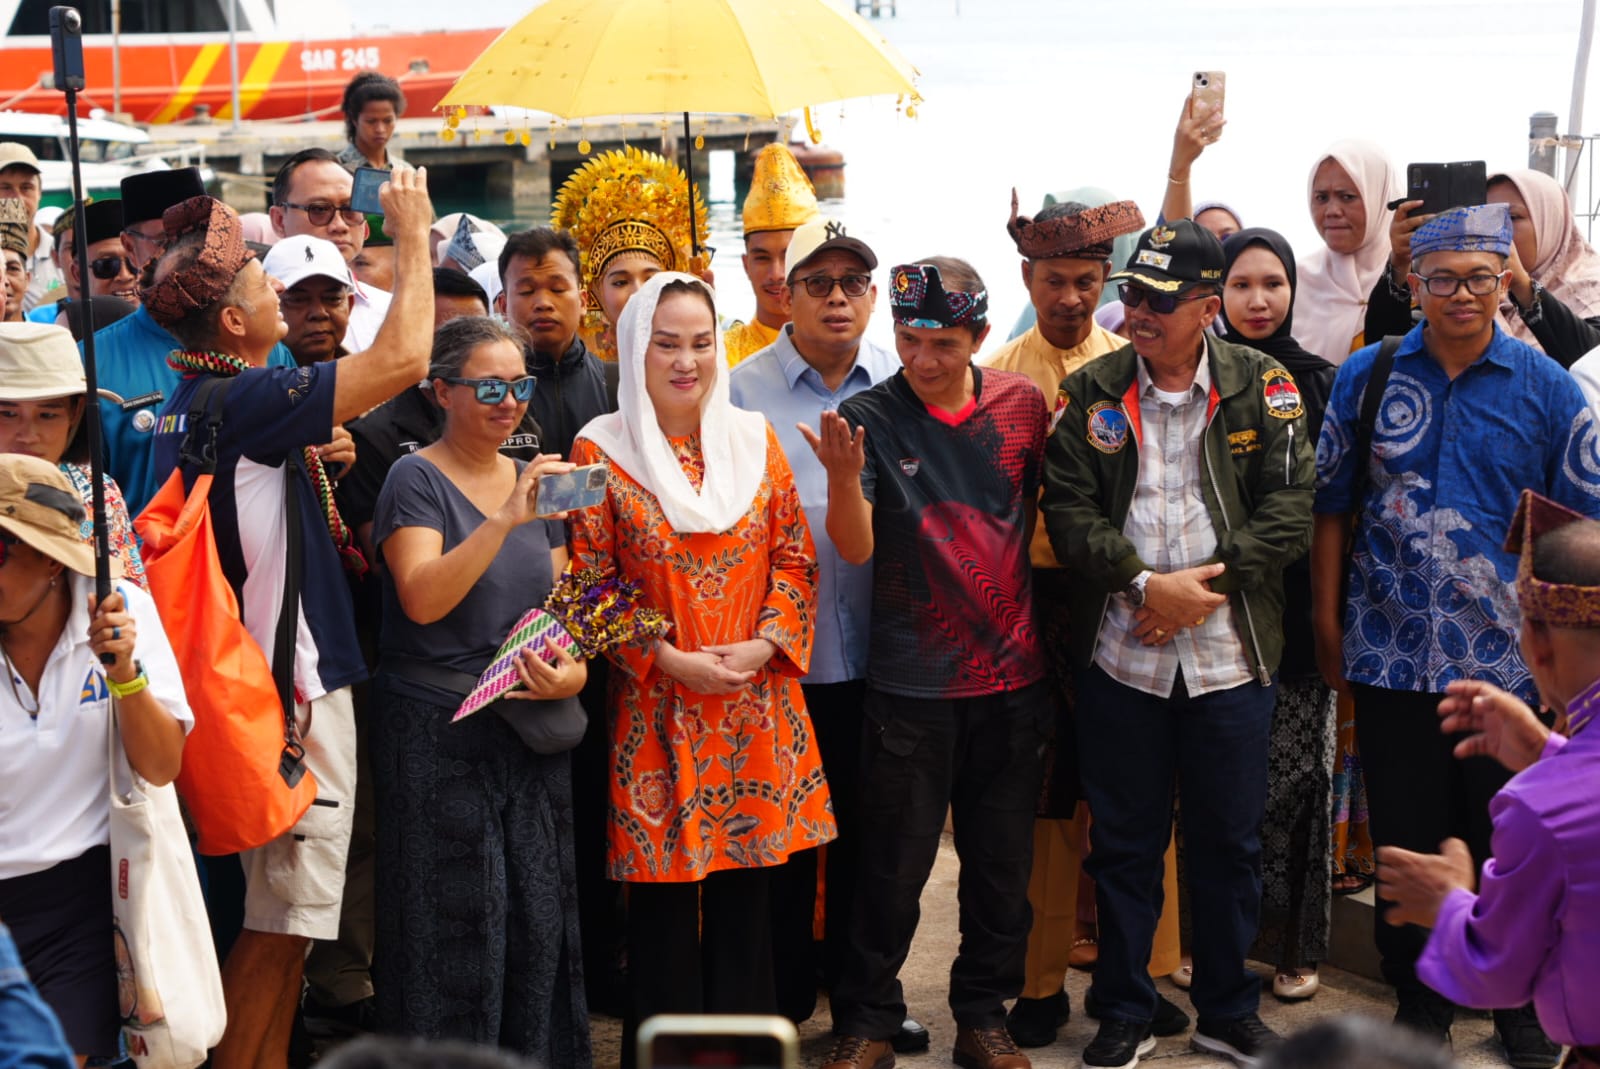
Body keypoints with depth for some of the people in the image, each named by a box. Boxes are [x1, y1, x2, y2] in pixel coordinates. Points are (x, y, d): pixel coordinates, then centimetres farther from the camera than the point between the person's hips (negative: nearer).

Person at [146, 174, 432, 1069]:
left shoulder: (196, 401, 11)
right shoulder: (242, 398, -19)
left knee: (288, 907, 17)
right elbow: (402, 360, -22)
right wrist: (415, 236, -11)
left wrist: (311, 460, 7)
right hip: (292, 683, -10)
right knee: (287, 911, -2)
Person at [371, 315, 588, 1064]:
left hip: (531, 732, 5)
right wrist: (505, 519, -28)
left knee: (539, 920, 7)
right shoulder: (417, 479, -6)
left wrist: (573, 672, -6)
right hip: (440, 735, -5)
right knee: (455, 928, -1)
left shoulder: (534, 480, 12)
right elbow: (422, 598, -21)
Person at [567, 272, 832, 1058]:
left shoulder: (755, 440, 7)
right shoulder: (602, 450, -3)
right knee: (663, 898, 3)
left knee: (746, 890, 10)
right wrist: (671, 661, -13)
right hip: (658, 709, -3)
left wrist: (764, 645, -8)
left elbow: (794, 559, 7)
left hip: (757, 704, 3)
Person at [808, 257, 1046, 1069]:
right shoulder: (870, 417, -8)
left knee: (1002, 865, 12)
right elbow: (855, 548, -14)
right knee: (893, 867, 3)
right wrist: (844, 476, -33)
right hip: (910, 684, -3)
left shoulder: (1021, 405, 0)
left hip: (1012, 675, 3)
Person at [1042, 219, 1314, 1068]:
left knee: (1229, 841, 9)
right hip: (1119, 655, 1)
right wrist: (1146, 583, -15)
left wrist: (1206, 587, -13)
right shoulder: (1091, 391, 2)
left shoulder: (1262, 386, 0)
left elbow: (1288, 510, -4)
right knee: (1122, 841, 9)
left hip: (1230, 656, 0)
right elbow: (1068, 509, -3)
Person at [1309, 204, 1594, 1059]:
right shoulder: (1366, 376, 1)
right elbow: (1332, 505, 6)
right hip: (1391, 658, 1)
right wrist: (1326, 620, 4)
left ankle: (1520, 1009, 28)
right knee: (1405, 844, 11)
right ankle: (1420, 1006, 27)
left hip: (1511, 662, -1)